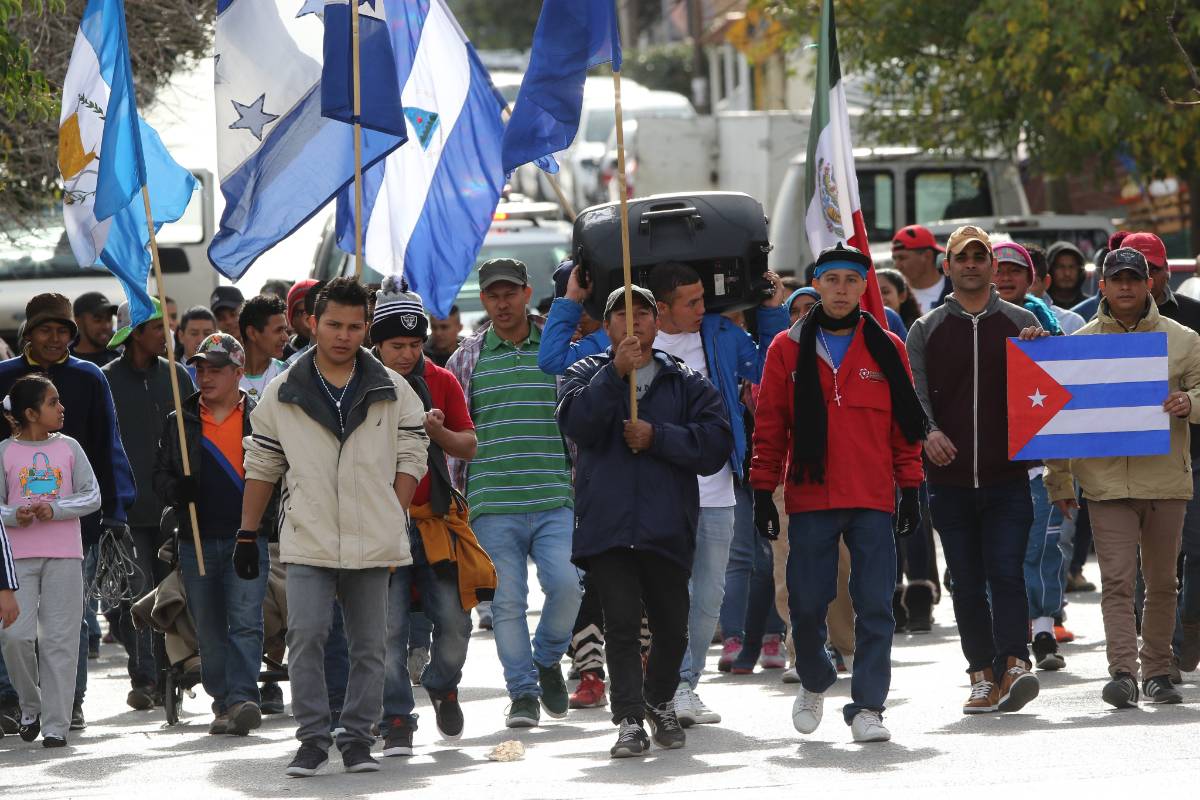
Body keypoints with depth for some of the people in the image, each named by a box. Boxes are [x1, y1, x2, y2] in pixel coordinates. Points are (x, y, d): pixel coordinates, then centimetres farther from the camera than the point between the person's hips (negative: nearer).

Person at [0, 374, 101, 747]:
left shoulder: (68, 447, 6)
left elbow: (92, 496, 3)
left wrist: (55, 509, -12)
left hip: (64, 556, 1)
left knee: (59, 639, -2)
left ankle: (55, 725, 2)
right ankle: (31, 706, 13)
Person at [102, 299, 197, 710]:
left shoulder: (176, 376, 10)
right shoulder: (106, 381, 0)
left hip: (171, 506, 3)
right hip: (127, 509, -3)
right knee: (136, 593, -7)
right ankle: (143, 678, -7)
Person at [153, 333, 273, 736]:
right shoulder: (180, 422, 12)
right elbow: (160, 475, 13)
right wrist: (176, 490, -9)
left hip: (248, 540, -3)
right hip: (197, 544, 3)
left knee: (245, 620, -15)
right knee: (210, 630, 8)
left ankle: (242, 699, -22)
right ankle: (223, 701, 17)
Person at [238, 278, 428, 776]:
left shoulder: (393, 392, 5)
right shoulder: (282, 394, 6)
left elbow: (411, 460, 8)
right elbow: (261, 467, 11)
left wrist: (394, 519, -3)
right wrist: (247, 534, 10)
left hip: (372, 544, 1)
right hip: (307, 543, -1)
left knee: (369, 643, 4)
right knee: (305, 636, -12)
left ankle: (358, 739, 14)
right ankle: (312, 739, -4)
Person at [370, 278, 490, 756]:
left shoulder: (441, 382, 7)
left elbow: (468, 447, 9)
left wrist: (436, 432, -10)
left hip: (436, 520, 2)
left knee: (455, 622, 1)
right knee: (388, 627, -6)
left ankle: (442, 685, 30)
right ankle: (397, 721, 2)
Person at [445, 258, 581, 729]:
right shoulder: (467, 359, 8)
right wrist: (449, 496, 7)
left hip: (555, 500, 0)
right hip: (492, 506, 0)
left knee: (566, 584, -15)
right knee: (507, 600, -1)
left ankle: (547, 659, 12)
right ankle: (523, 693, 9)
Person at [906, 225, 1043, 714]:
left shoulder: (1022, 324, 9)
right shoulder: (926, 330, 11)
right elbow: (914, 388, 2)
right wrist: (928, 430, -18)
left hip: (1008, 477, -2)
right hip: (950, 480, 2)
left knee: (1006, 572, -14)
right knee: (967, 583, 5)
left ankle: (1015, 664, -21)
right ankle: (983, 677, 9)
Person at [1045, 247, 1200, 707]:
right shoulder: (1079, 343, 7)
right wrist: (1058, 480, 5)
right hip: (1107, 482, -1)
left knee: (1162, 582, 9)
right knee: (1117, 579, -11)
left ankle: (1157, 671, 18)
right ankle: (1123, 671, -16)